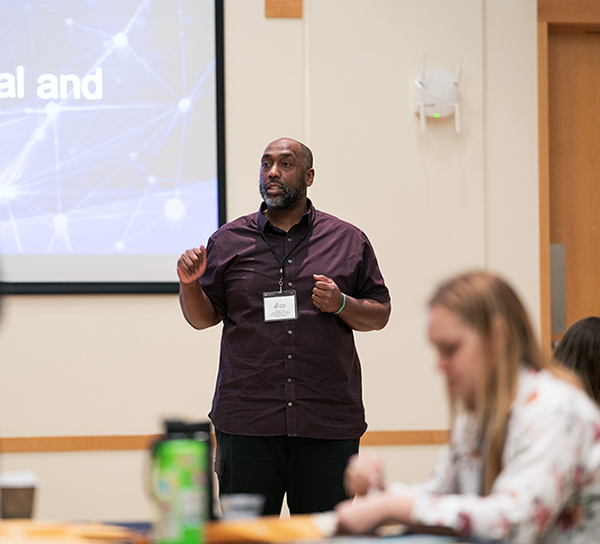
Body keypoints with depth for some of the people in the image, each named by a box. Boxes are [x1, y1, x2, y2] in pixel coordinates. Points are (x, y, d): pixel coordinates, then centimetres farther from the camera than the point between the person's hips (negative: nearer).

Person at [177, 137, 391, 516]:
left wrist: (341, 304, -8)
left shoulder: (349, 241, 9)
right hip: (247, 423, 0)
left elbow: (380, 314, 10)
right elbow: (204, 317, 12)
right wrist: (189, 285, -8)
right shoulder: (228, 241, 9)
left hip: (328, 424, 0)